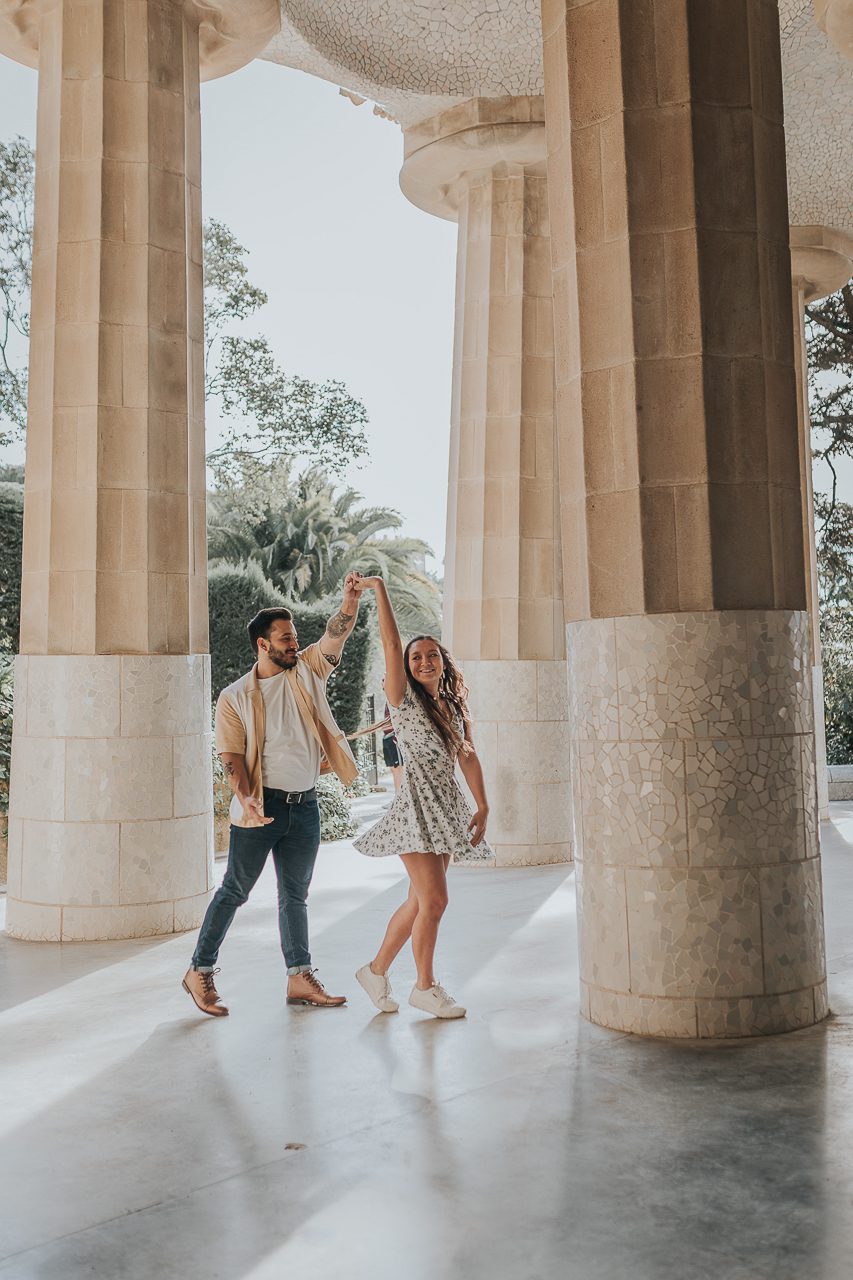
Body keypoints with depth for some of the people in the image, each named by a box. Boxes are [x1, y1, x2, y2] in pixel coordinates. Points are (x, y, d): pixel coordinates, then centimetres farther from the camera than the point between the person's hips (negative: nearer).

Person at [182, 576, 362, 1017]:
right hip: (262, 806, -4)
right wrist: (246, 798, -24)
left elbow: (336, 634, -8)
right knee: (235, 890, 3)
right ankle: (200, 970, 17)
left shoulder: (307, 672, 5)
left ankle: (300, 979, 20)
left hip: (305, 804, 4)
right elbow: (232, 756, -8)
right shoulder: (234, 696, -3)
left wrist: (350, 601, -27)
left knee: (295, 894, 13)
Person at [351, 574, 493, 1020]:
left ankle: (376, 969, 26)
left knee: (420, 901, 10)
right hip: (417, 808, -7)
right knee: (434, 900, -6)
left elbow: (468, 757, 13)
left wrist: (482, 807, 8)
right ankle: (426, 987, 11)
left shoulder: (454, 706, 13)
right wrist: (378, 588, -14)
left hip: (448, 810, 7)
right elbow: (390, 643, -14)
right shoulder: (404, 701, -5)